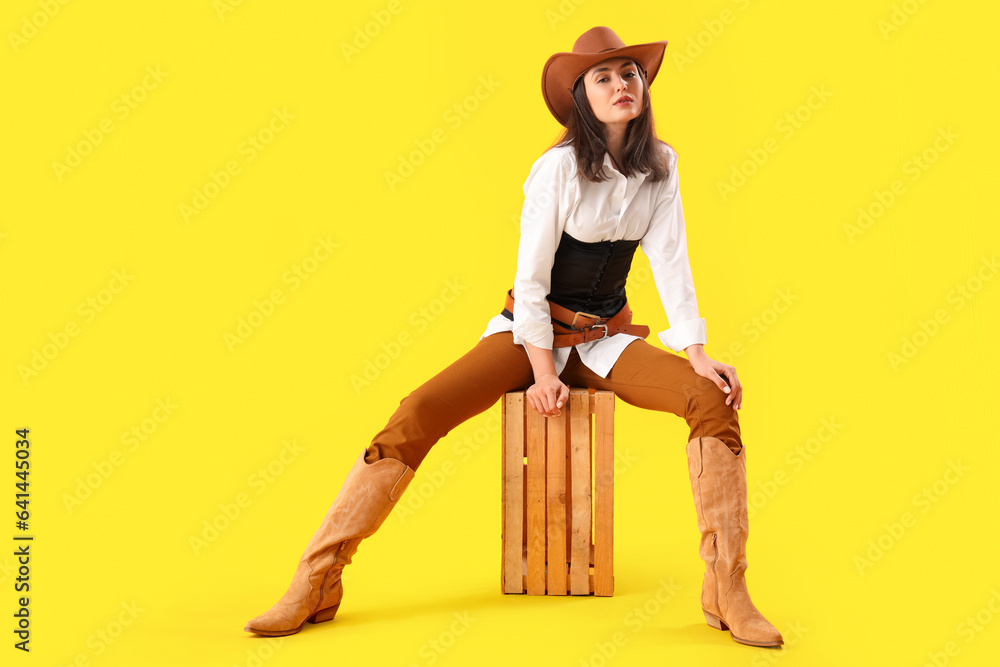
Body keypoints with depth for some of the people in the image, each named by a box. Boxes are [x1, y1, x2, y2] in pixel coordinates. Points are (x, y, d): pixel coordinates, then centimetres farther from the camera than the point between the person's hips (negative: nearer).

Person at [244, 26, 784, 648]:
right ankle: (316, 585, -18)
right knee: (420, 412, -25)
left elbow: (670, 261, -2)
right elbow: (530, 277, -12)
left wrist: (697, 352, -12)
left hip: (606, 339, 4)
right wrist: (544, 373, -16)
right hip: (533, 330, -3)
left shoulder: (660, 166, -1)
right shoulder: (559, 166, -13)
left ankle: (726, 589, -17)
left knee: (714, 398, -22)